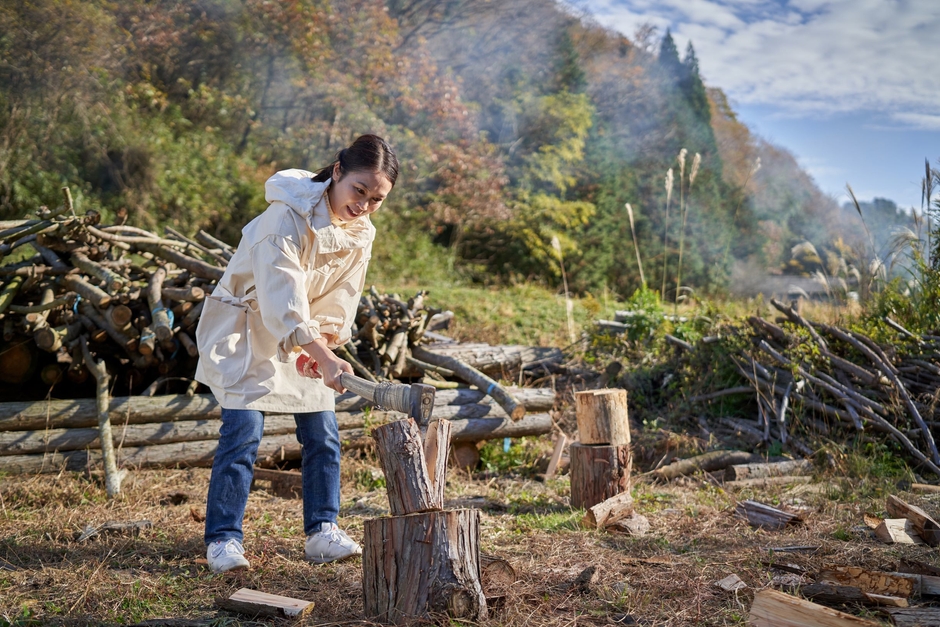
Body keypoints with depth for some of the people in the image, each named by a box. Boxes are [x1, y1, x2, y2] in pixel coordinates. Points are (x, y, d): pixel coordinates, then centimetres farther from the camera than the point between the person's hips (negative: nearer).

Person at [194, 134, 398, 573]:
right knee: (244, 430, -14)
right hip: (245, 327, -6)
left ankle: (322, 532, 11)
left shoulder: (362, 232, -5)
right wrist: (325, 358, -45)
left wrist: (324, 348, -13)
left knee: (322, 432, 1)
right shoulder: (289, 216, -28)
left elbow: (340, 301, 2)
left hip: (302, 335, 6)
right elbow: (282, 300, -36)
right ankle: (223, 539, -5)